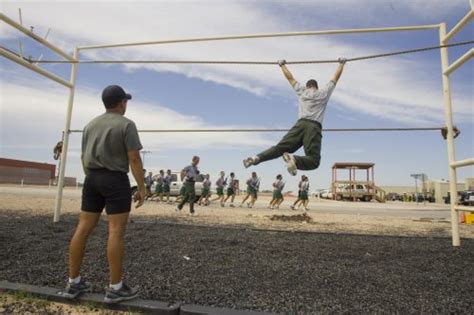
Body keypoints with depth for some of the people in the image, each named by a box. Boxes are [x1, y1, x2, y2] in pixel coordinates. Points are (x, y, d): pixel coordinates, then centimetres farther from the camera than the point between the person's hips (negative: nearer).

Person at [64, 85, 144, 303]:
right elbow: (134, 158, -13)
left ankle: (73, 283, 16)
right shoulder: (126, 124, -6)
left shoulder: (90, 124, 15)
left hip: (92, 178, 7)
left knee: (83, 228, 8)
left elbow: (83, 157, 17)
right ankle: (115, 288, 1)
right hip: (115, 179, -7)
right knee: (116, 231, -5)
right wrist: (141, 187, -10)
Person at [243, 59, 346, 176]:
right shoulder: (324, 93, 20)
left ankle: (257, 158, -24)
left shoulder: (302, 91, 23)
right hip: (314, 128, -3)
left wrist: (282, 65, 46)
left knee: (280, 147, 0)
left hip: (300, 124, 3)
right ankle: (294, 159, -40)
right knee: (313, 160, -9)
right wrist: (341, 63, 45)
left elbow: (290, 77, 33)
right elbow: (335, 78, 31)